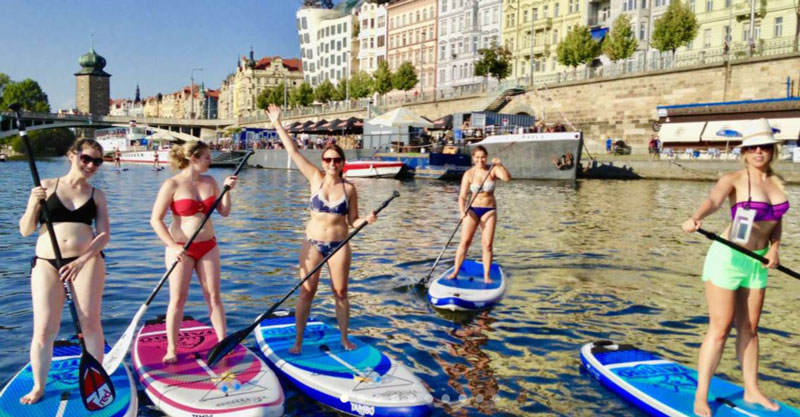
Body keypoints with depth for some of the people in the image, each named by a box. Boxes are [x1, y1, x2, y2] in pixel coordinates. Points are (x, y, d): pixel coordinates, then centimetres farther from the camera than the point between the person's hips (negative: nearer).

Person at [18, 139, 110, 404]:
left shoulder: (96, 195, 7)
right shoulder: (46, 186, 4)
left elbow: (104, 234, 1)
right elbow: (25, 231, 4)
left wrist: (82, 260, -13)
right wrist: (34, 205, -13)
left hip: (87, 260, 0)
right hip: (46, 262, 0)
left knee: (90, 322, 1)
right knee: (44, 329, 0)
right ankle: (38, 386, 16)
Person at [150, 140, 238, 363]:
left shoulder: (209, 181, 3)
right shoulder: (172, 185, -11)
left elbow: (224, 212, 5)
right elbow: (155, 220, -11)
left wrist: (227, 189, -8)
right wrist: (172, 246, -19)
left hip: (208, 246, 4)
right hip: (180, 248, -4)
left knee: (214, 296, 6)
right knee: (178, 299, 1)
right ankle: (171, 349, 13)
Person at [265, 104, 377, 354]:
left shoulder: (349, 188, -3)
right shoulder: (316, 179, -2)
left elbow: (352, 221, 2)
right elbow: (293, 152, -3)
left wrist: (367, 220, -19)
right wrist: (277, 124, -3)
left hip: (339, 245, 0)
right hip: (313, 243, 0)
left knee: (341, 292, 8)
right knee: (307, 291, 3)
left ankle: (344, 338, 24)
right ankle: (298, 341, 14)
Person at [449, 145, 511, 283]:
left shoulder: (493, 170, -2)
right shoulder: (469, 174, -6)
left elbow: (507, 178, -19)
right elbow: (462, 196, -11)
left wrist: (500, 165, -32)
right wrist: (462, 211, -26)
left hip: (489, 210, 1)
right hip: (473, 210, -1)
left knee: (487, 244, -1)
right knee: (464, 241, -5)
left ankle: (486, 276, 6)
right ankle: (455, 272, 3)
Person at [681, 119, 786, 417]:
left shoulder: (777, 182, 7)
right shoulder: (734, 180, -13)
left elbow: (776, 220, 16)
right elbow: (714, 199, -33)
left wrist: (774, 247, -1)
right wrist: (696, 218, -53)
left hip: (756, 263, 6)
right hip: (728, 259, -6)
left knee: (749, 328, 15)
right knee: (720, 329, -4)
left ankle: (752, 390, 30)